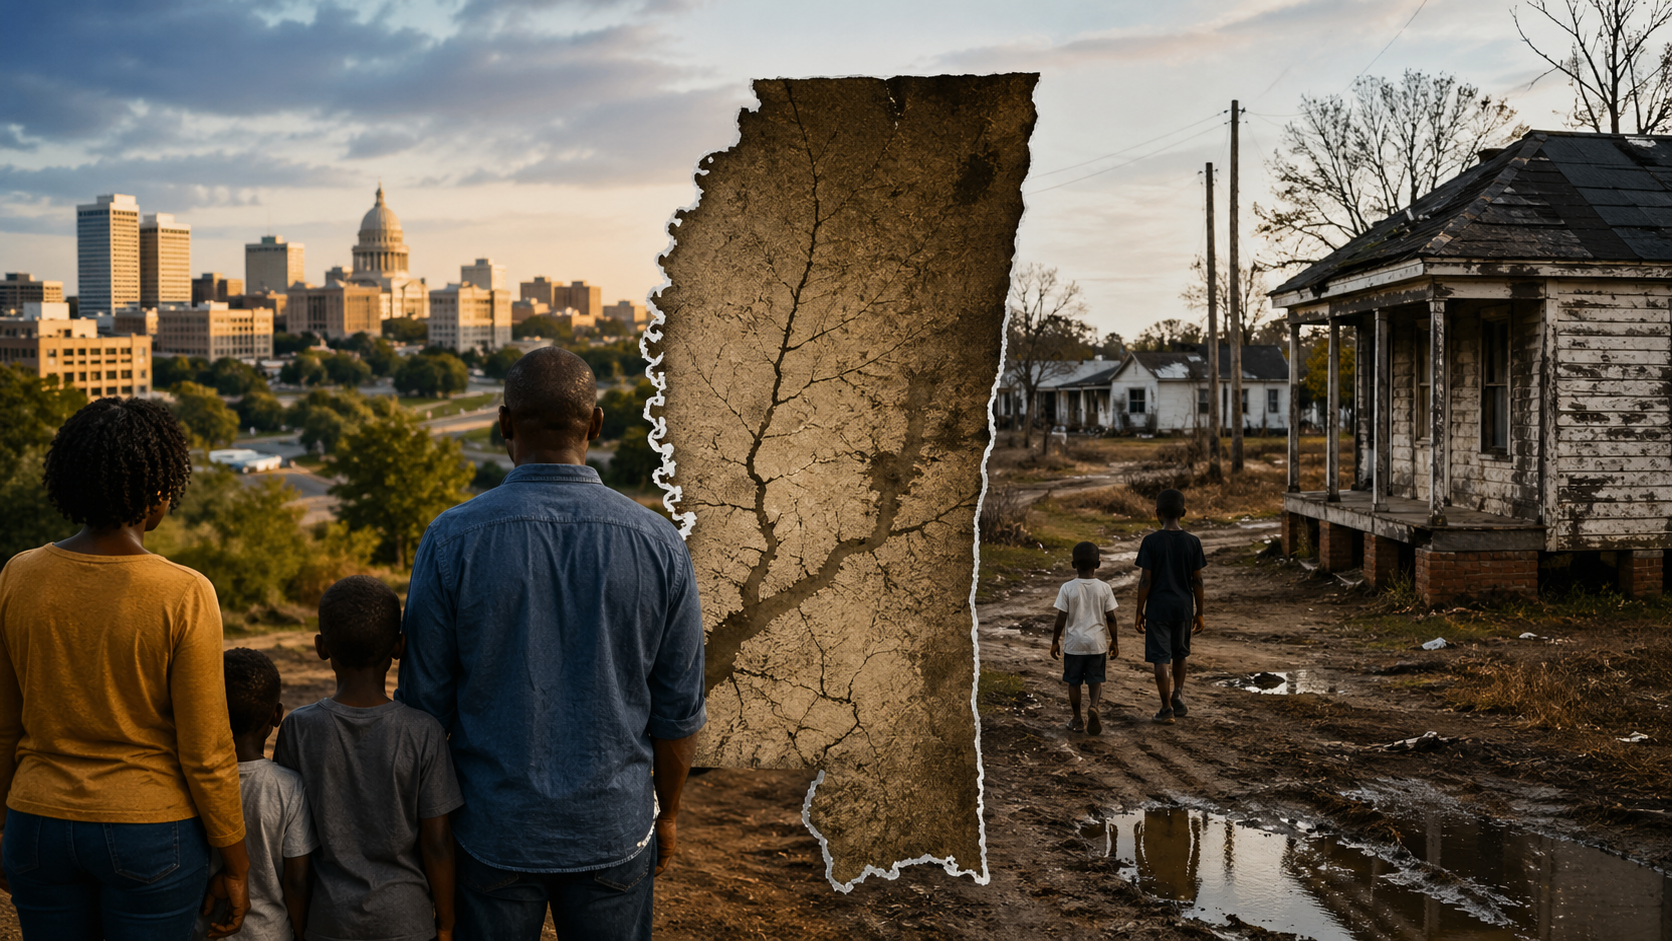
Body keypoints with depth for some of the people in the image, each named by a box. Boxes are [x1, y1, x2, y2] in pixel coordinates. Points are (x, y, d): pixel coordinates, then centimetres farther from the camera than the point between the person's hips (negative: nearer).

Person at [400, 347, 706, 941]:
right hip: (613, 828, 1)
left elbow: (425, 701, -5)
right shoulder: (658, 544, -10)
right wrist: (666, 812, 12)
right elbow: (679, 711, -3)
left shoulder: (452, 540, -12)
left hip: (491, 830, 0)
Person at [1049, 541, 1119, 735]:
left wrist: (1055, 641, 3)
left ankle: (1077, 720, 18)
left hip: (1074, 643, -1)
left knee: (1074, 682, 12)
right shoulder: (1104, 588, -5)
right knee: (1095, 680, 12)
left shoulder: (1067, 588, -10)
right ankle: (1093, 706, -16)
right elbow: (1110, 618, -2)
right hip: (1097, 643, 1)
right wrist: (1114, 641, 10)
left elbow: (1061, 618, -8)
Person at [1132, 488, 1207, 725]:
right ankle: (1178, 696, 18)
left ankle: (1167, 708, 5)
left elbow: (1145, 581, -10)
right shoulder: (1192, 542, -4)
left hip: (1158, 608, -3)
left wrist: (1139, 612, 0)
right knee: (1179, 655, 23)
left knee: (1161, 659, 3)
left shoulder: (1151, 541, -11)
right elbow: (1197, 581, 0)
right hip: (1183, 607, 3)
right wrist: (1199, 613, 10)